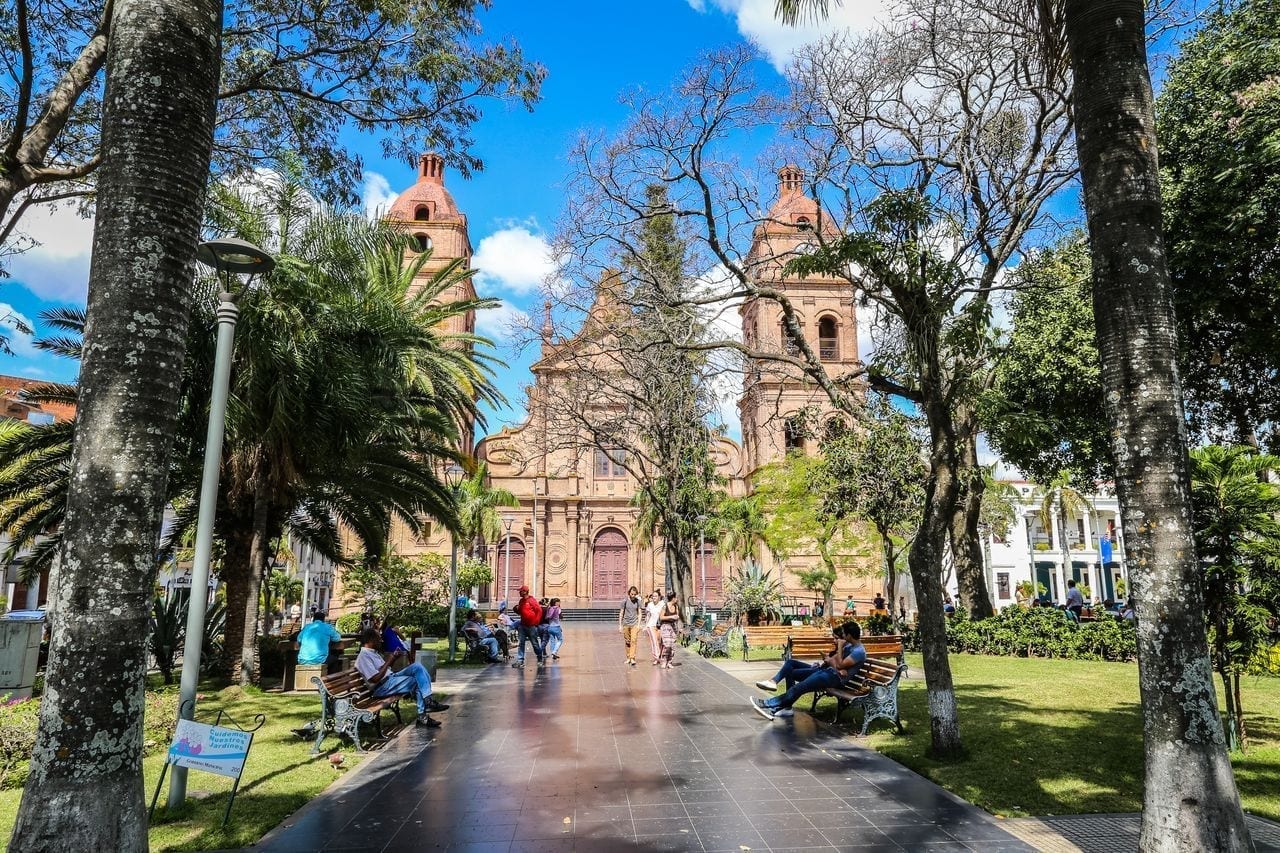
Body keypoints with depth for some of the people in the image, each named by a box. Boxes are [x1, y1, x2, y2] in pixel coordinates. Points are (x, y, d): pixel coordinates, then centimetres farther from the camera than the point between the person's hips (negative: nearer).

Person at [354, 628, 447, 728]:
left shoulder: (372, 652, 15)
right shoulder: (363, 656, -16)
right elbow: (375, 679, -23)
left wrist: (394, 657, 7)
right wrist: (389, 661, -18)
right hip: (383, 687, -10)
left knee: (417, 667, -7)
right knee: (417, 681, -15)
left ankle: (428, 701, -12)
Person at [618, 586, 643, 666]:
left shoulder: (637, 601, 1)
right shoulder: (625, 601, -2)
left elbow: (639, 613, 4)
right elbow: (621, 613, 2)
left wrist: (638, 624, -4)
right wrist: (620, 625, 1)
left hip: (634, 624, 0)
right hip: (626, 623, 0)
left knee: (633, 641, -11)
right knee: (627, 642, 7)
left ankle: (632, 658, -14)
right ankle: (628, 658, 18)